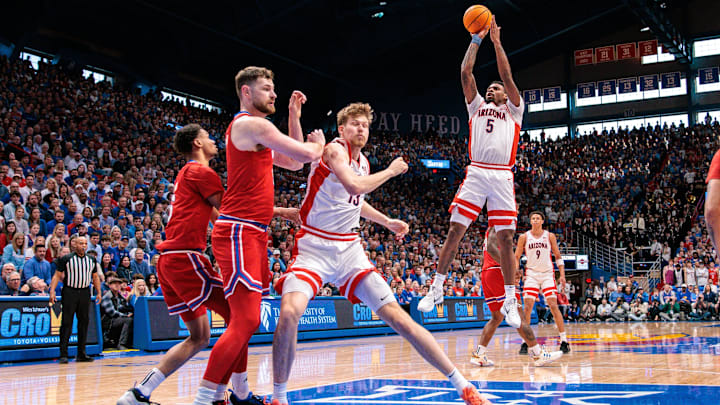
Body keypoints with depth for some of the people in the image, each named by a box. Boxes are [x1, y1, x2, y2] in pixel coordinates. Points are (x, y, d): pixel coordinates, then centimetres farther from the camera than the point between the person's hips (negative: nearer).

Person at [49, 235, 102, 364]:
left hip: (85, 293, 4)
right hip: (69, 292, -4)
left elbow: (95, 277, 19)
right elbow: (57, 275, -2)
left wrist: (99, 292, 13)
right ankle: (63, 354, -3)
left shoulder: (91, 260, 11)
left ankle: (81, 354, 12)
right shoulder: (66, 259, -2)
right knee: (67, 323, -6)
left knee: (84, 322, 5)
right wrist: (52, 291, -11)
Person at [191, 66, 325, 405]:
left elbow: (294, 163, 26)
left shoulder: (250, 129, 23)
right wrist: (318, 142, 10)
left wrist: (294, 115, 22)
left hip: (252, 235, 11)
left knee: (244, 319, 15)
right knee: (246, 320, -15)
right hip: (239, 233, -11)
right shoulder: (251, 124, -9)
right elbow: (307, 155, -13)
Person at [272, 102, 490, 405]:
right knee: (289, 312, -31)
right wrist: (391, 171, -15)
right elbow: (354, 186, -30)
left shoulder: (363, 162, 13)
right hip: (314, 247, -6)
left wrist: (387, 222, 25)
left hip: (349, 250, 6)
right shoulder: (334, 150, -10)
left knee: (397, 316, -2)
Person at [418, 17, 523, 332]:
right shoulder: (477, 106, 24)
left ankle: (510, 302, 2)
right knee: (455, 231, -6)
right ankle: (436, 290, 2)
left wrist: (497, 42, 10)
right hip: (476, 173, 1)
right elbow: (465, 73, 14)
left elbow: (507, 76, 8)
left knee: (505, 238, -3)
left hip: (502, 176, -1)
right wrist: (476, 40, 13)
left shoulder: (514, 110, 19)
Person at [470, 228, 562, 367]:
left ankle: (479, 354, 7)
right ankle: (537, 353, -11)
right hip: (496, 272, -10)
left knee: (497, 317, 14)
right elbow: (491, 247, -22)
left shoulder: (491, 229, 24)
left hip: (486, 272, 10)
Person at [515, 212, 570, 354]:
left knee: (553, 306, -8)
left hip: (547, 274, 0)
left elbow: (558, 256, 8)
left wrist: (562, 275, 0)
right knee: (527, 307, -8)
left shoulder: (550, 236, 2)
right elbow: (516, 257, 6)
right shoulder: (524, 237, 1)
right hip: (531, 274, 0)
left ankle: (564, 340, -2)